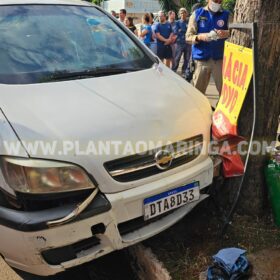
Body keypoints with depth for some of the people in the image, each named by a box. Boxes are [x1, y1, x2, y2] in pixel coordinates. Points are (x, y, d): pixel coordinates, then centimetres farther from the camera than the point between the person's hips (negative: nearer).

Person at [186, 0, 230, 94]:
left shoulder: (226, 15, 9)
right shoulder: (197, 13, 7)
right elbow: (188, 36, 2)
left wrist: (226, 33, -20)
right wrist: (200, 37, -18)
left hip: (220, 58, 0)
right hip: (201, 59, 0)